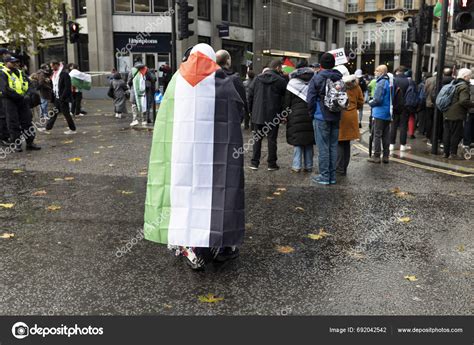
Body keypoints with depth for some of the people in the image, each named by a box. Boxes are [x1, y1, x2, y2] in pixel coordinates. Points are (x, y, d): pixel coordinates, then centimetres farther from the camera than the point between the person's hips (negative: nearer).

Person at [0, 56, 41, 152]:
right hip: (9, 101, -6)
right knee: (13, 123, -1)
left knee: (28, 121, 5)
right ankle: (17, 144, 6)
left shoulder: (20, 72, 15)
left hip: (22, 100, 6)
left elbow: (29, 84, 12)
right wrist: (18, 96, -21)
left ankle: (30, 143, 12)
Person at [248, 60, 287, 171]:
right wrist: (281, 113, 6)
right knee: (272, 139, 5)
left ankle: (254, 162, 12)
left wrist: (251, 110, 12)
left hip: (257, 115, 3)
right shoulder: (281, 81, -6)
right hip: (273, 116, -3)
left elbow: (250, 95, 6)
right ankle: (272, 164, 9)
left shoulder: (257, 78, 5)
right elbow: (284, 98, -4)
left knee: (257, 139, 11)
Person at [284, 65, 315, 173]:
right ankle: (308, 166, 12)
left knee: (297, 141, 1)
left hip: (297, 115, -3)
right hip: (311, 115, 3)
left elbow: (287, 102, 0)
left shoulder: (293, 83, 0)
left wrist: (286, 115, 5)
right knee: (309, 142, 8)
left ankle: (297, 166, 0)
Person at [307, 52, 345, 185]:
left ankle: (324, 176, 3)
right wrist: (338, 111, 14)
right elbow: (344, 98, 7)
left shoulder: (317, 78, -8)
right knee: (333, 146, 10)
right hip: (336, 118, 5)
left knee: (323, 148, -1)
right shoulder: (340, 78, 7)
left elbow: (310, 99, -10)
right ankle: (332, 175, 16)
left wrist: (312, 113, 5)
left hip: (321, 118, -5)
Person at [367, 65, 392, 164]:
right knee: (386, 135, 11)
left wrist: (371, 103, -2)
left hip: (379, 113, -8)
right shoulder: (389, 82, 10)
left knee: (377, 135, -1)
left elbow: (378, 99, -21)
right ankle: (386, 156, 16)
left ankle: (376, 156, 1)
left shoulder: (381, 83, -16)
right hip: (388, 114, 8)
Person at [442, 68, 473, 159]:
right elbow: (464, 101, -23)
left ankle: (446, 152, 17)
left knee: (447, 134, 11)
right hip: (456, 115, -8)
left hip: (446, 114, 8)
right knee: (456, 134, -1)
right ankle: (453, 153, 2)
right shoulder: (464, 86, -13)